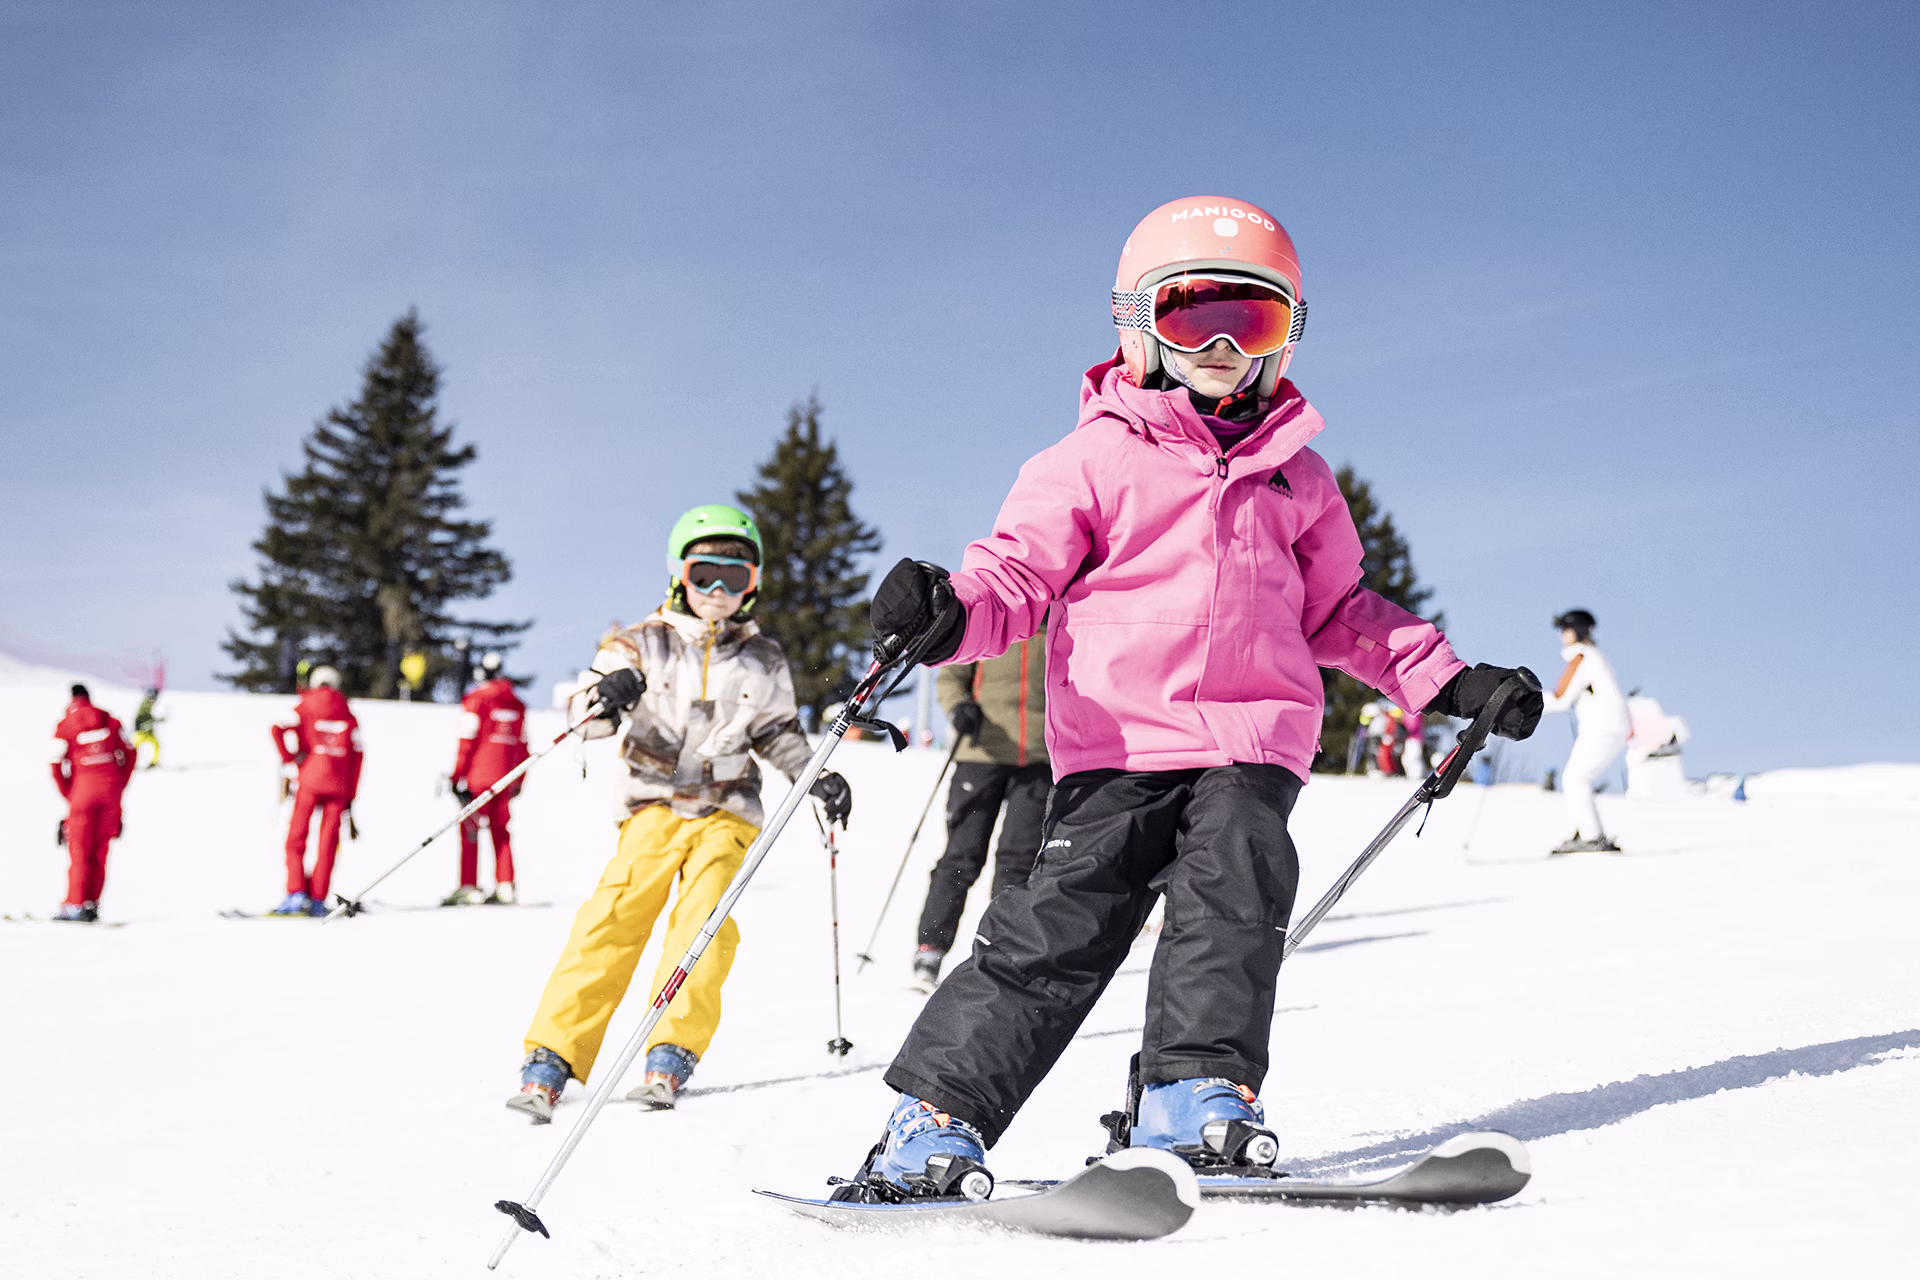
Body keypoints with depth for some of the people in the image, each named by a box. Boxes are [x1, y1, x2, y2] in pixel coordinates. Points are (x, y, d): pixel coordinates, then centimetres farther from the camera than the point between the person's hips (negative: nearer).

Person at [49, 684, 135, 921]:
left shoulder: (65, 726, 2)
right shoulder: (110, 721, 10)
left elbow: (57, 766, -3)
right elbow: (129, 754, 9)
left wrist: (69, 796, 7)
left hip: (84, 786, -3)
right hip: (111, 788, 3)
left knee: (79, 849, 3)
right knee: (100, 849, 8)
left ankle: (75, 904, -2)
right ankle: (92, 904, 8)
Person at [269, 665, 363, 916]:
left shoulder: (305, 707, 6)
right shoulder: (348, 714, 12)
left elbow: (279, 729, -12)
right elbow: (357, 754, 8)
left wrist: (290, 757, -2)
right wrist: (350, 796, 11)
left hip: (309, 780, -2)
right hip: (339, 783, 2)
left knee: (296, 838, 4)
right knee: (328, 842, 4)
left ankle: (296, 894, -8)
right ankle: (318, 900, 1)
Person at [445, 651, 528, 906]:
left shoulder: (476, 699, -6)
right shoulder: (517, 704, 11)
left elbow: (467, 741, -9)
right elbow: (522, 744, 14)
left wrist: (458, 777, -6)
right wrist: (519, 781, 20)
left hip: (477, 776, -5)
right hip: (504, 777, 5)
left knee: (469, 828, -1)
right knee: (500, 829, 10)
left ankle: (468, 887, -6)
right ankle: (505, 887, 6)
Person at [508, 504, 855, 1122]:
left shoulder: (764, 660, 11)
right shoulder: (647, 643, 3)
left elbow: (777, 734, 24)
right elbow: (587, 713, -4)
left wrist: (819, 777, 10)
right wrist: (607, 695, -26)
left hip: (727, 810, 2)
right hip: (655, 803, -2)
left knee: (703, 920, -20)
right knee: (615, 915, -17)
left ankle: (672, 1054, -20)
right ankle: (552, 1056, -17)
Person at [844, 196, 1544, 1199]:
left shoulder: (1297, 477, 19)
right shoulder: (1095, 460, 6)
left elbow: (1337, 612, 28)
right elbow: (1018, 572, -1)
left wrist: (1444, 681, 19)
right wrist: (949, 613, -23)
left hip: (1251, 744, 3)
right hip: (1118, 741, -3)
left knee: (1234, 884, -22)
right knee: (1058, 924, -10)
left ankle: (1193, 1099, -17)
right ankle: (935, 1121, -5)